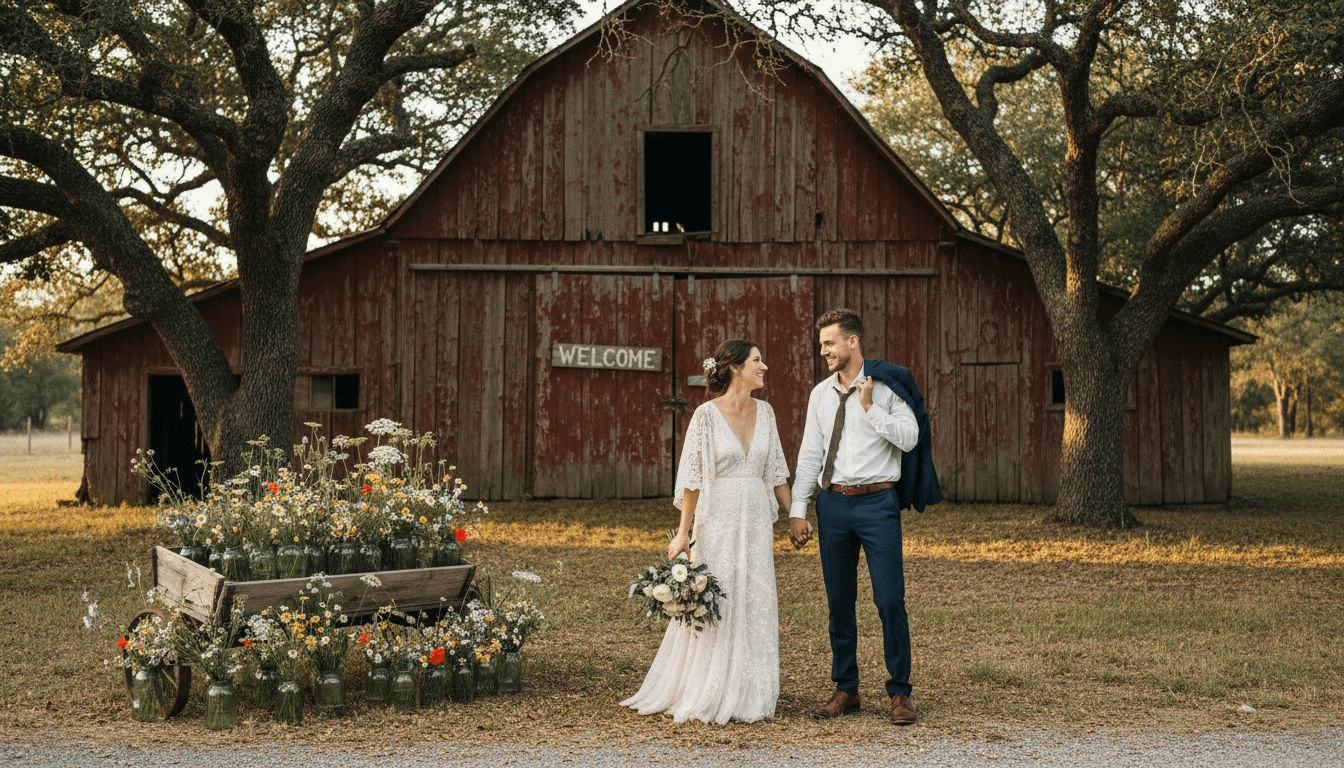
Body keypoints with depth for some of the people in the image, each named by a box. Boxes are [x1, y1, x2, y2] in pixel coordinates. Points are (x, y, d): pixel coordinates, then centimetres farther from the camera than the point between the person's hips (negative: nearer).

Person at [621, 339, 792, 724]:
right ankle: (707, 697, 12)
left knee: (755, 605, 6)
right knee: (714, 605, -1)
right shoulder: (707, 415, -8)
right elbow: (692, 477, -8)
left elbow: (775, 472, 14)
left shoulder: (764, 412, 8)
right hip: (718, 519, -5)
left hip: (756, 519, 5)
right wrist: (683, 531, -10)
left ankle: (746, 696, 16)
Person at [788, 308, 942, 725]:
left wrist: (870, 407, -15)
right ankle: (845, 690, 19)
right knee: (839, 602, 9)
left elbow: (909, 438, -11)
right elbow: (810, 454, 11)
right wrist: (797, 511, 6)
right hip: (833, 503, 5)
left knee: (890, 600, -6)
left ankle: (900, 694, 5)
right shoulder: (821, 394, 10)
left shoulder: (886, 385, -3)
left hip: (877, 503, -4)